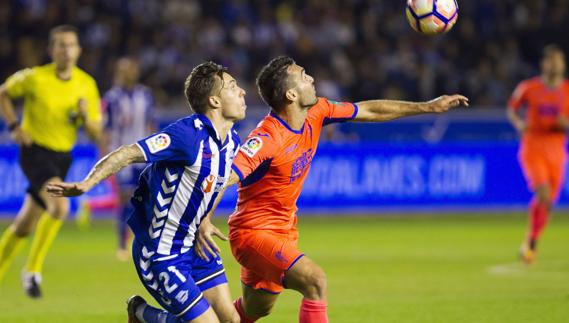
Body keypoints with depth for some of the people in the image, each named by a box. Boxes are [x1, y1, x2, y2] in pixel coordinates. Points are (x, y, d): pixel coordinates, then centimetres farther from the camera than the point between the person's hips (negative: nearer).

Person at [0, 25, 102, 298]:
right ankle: (32, 271, -14)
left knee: (24, 225, 11)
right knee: (60, 205, -27)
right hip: (35, 152, -5)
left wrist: (85, 117, -18)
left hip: (62, 157, 5)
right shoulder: (35, 78, -11)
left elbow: (96, 134, 3)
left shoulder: (87, 85, -1)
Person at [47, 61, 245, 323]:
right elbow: (128, 154, -29)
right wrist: (86, 184, -42)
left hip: (195, 244, 9)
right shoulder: (187, 135, -24)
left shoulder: (232, 141, 2)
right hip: (162, 255, -9)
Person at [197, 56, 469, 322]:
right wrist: (204, 221, -53)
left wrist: (427, 107, 11)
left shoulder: (315, 113, -4)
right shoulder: (267, 139, -29)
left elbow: (369, 111, 8)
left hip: (283, 230, 9)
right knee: (315, 281, -26)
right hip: (254, 232, -9)